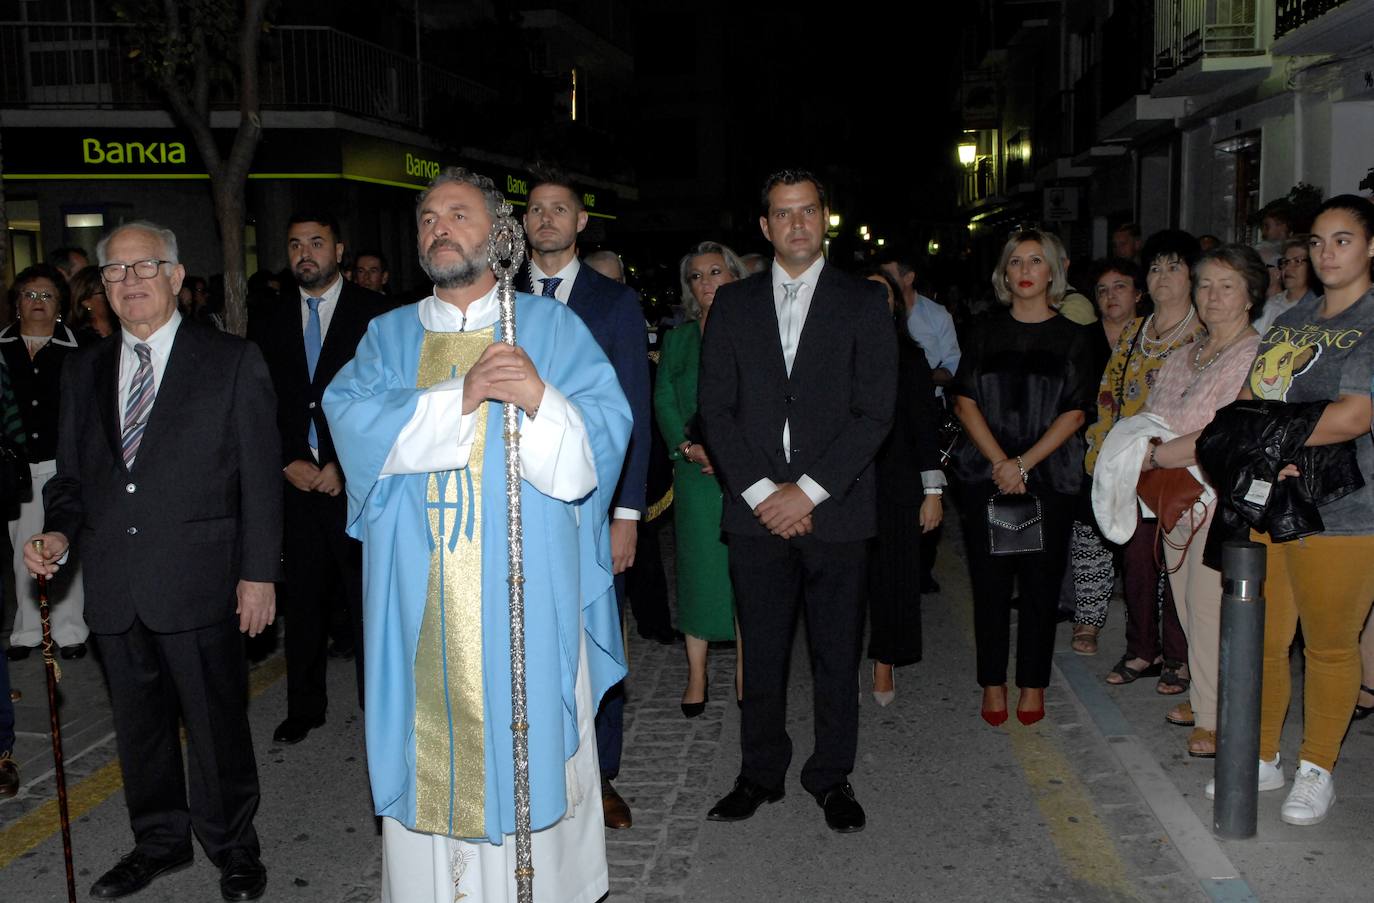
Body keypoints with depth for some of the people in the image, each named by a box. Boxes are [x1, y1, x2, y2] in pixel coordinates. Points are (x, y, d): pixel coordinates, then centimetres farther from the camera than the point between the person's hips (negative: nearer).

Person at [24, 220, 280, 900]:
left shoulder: (233, 362, -2)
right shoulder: (85, 370, 12)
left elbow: (260, 477, -4)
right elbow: (71, 473, 18)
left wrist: (259, 573, -8)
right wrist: (59, 532, -3)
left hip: (199, 584, -4)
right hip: (113, 587, 5)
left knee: (217, 723, 6)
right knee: (138, 724, 17)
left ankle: (232, 846, 25)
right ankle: (159, 841, 36)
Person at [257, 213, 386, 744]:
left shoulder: (371, 313, -2)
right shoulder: (277, 320, 13)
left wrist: (343, 466, -10)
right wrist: (290, 461, -2)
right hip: (299, 477, 4)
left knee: (366, 597, 0)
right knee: (304, 596, 9)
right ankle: (305, 707, 22)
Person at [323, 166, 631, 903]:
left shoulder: (549, 325, 6)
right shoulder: (388, 335, 13)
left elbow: (603, 433, -6)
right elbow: (352, 420, -6)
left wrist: (541, 400, -26)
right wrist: (460, 397, -16)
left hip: (523, 594, -2)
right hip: (420, 597, 2)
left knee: (526, 749, 2)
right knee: (426, 750, 7)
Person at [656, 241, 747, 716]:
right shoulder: (678, 338, 12)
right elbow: (663, 401, 7)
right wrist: (688, 447, -9)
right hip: (696, 471, 2)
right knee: (699, 565, 3)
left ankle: (744, 671, 13)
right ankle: (696, 675, 12)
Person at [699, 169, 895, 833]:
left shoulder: (863, 302, 3)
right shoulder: (733, 304, 9)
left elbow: (874, 412, -4)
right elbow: (715, 409, 4)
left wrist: (807, 491, -11)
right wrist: (761, 492, -7)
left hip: (836, 511, -1)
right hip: (756, 510, 2)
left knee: (837, 654, 7)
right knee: (761, 653, 9)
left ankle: (832, 778, 24)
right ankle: (761, 774, 25)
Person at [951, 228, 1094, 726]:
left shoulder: (1072, 337, 5)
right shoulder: (987, 334, 9)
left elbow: (1073, 413, -3)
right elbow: (965, 402, 1)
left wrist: (1024, 463, -12)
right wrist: (1000, 462, -11)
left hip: (1048, 477, -1)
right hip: (987, 474, 1)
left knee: (1040, 582, 3)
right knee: (990, 582, 2)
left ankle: (1032, 684, 15)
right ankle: (993, 684, 12)